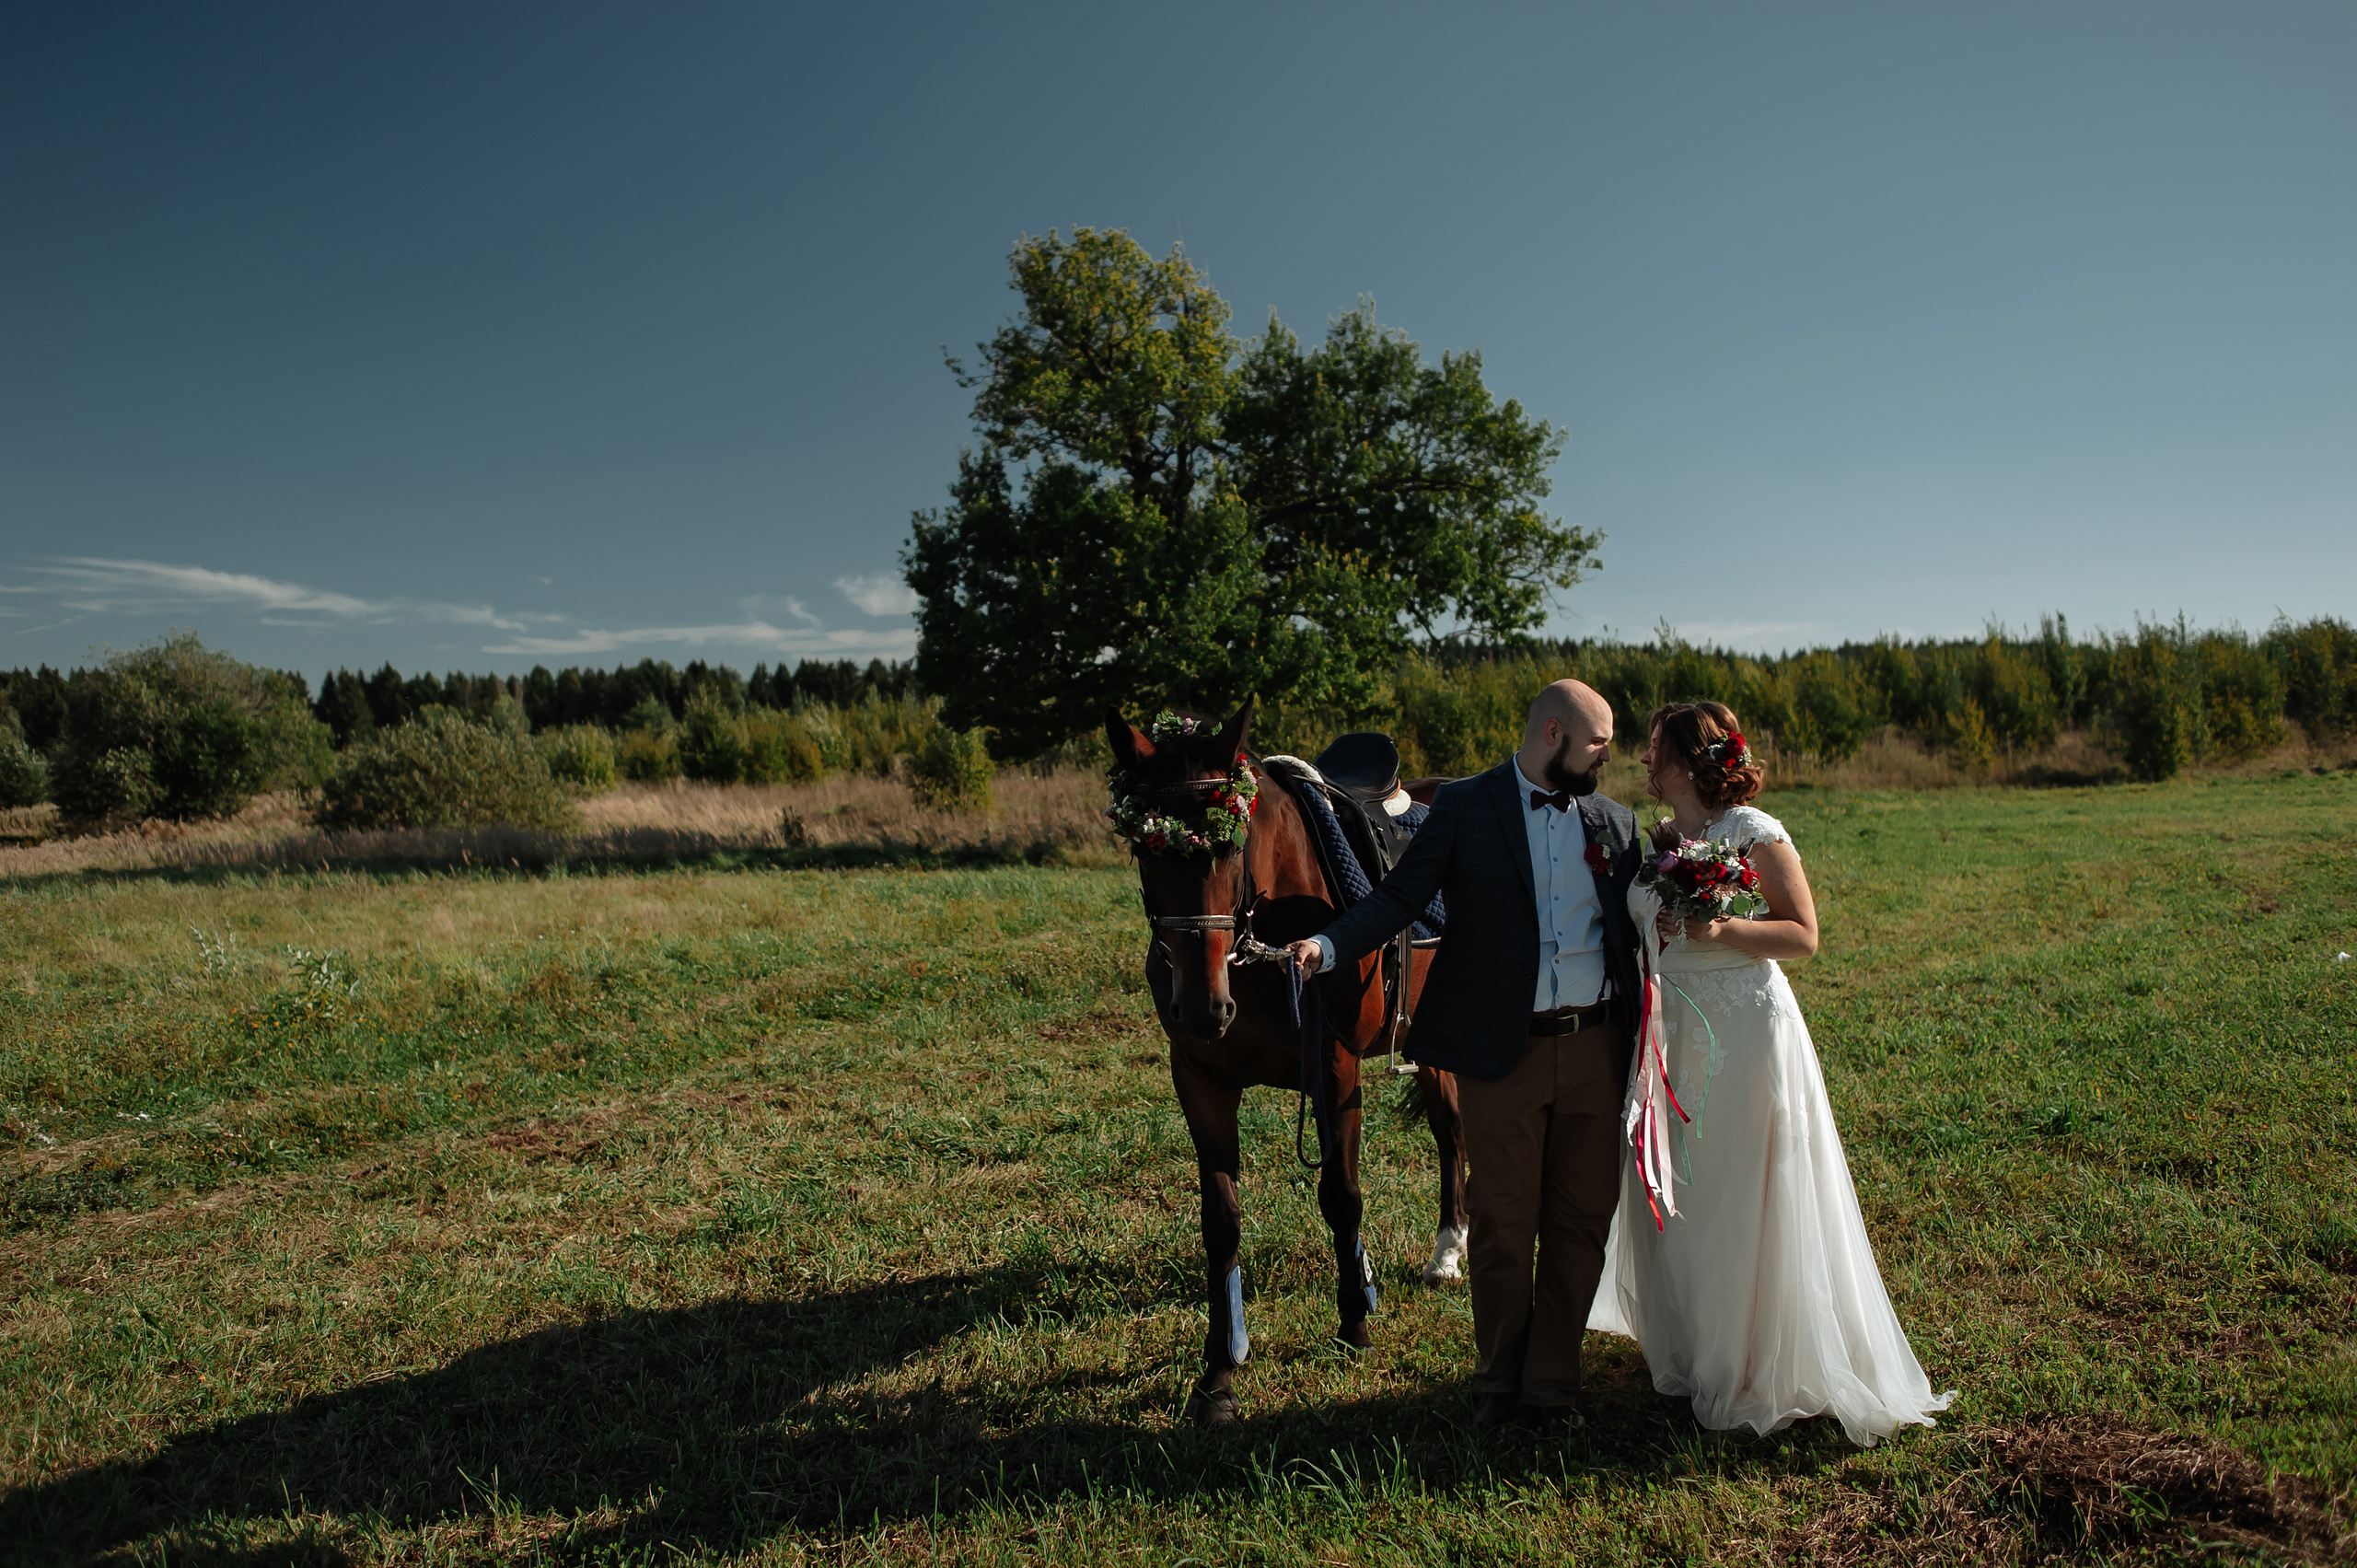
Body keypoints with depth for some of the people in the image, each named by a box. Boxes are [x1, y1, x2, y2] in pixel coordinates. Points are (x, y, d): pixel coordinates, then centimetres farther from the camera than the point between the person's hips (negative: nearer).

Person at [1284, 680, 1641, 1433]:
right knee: (1502, 1224, 8)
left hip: (1594, 1049, 4)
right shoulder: (1464, 807, -2)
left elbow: (1635, 927, 10)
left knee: (1583, 1220, 10)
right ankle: (1500, 1382, 28)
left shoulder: (1613, 822, 10)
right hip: (1503, 1056, -3)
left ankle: (1552, 1385, 27)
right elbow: (1399, 898, -7)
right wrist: (1326, 946, -23)